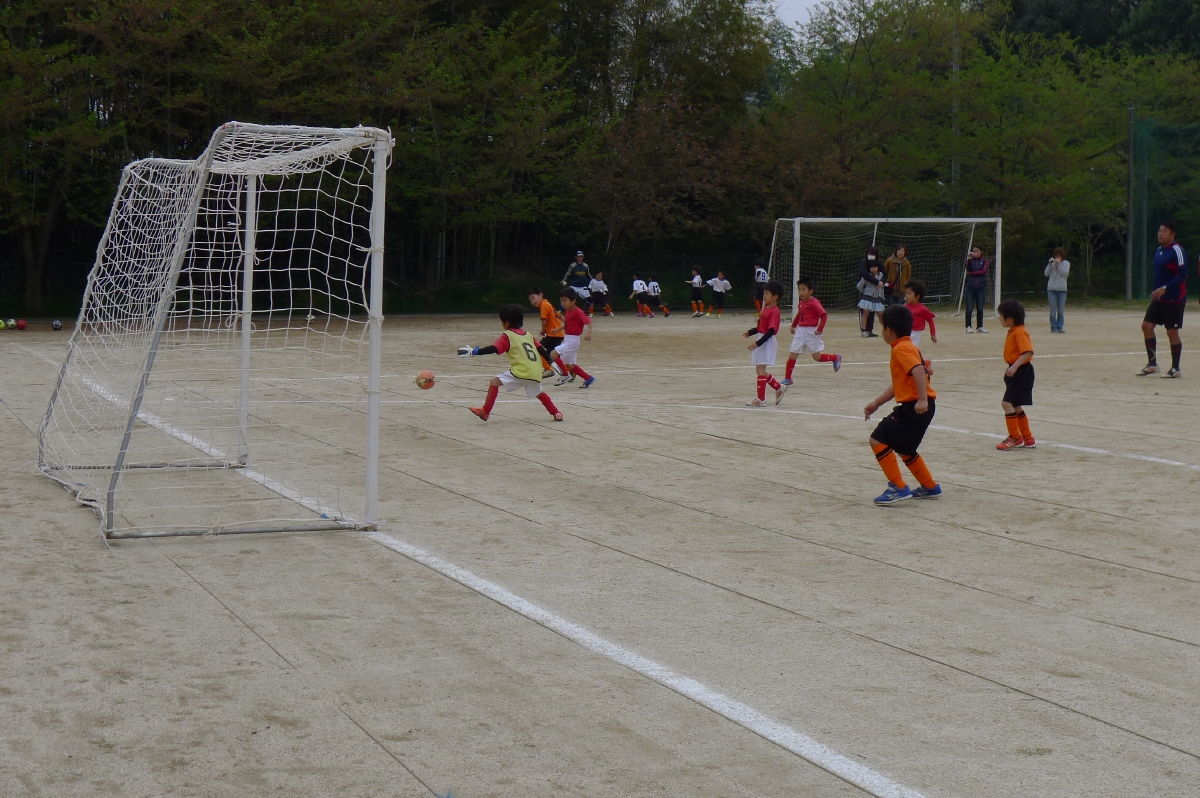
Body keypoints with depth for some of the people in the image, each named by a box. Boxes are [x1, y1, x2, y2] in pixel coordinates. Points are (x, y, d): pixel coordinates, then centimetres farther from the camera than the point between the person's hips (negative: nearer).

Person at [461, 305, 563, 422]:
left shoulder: (507, 336, 4)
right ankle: (556, 413, 29)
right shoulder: (528, 335, 23)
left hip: (521, 372, -7)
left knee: (495, 381, -1)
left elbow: (494, 349, -9)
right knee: (538, 393, 32)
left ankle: (485, 411, -9)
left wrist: (475, 351, -10)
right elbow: (541, 350, 20)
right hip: (536, 374, 7)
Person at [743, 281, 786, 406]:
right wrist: (750, 332, 6)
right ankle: (779, 388, 29)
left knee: (760, 369, -8)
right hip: (762, 341, 10)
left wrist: (758, 343, -25)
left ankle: (761, 398, -2)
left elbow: (771, 331, -22)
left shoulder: (774, 311, -17)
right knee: (760, 370, 14)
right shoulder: (765, 309, 12)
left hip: (768, 342, -10)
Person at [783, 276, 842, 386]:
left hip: (811, 332, -7)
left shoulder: (814, 303, -15)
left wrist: (820, 329, -21)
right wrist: (793, 325, 19)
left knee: (817, 357, 3)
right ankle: (787, 378, 7)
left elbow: (824, 315, -19)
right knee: (792, 355, 0)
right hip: (800, 331, 7)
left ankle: (835, 358, 28)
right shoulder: (801, 303, 9)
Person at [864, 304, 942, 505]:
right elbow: (898, 385, 25)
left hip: (914, 407, -11)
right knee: (904, 448, 25)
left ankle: (898, 488, -11)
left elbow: (918, 370, -28)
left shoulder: (901, 349, -12)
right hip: (915, 406, 11)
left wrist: (922, 399, -35)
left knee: (878, 440, -11)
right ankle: (930, 487, 34)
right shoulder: (908, 347, 20)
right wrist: (876, 404, 24)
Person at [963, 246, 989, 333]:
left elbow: (983, 271, -9)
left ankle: (980, 326, 10)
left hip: (981, 287, 0)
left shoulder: (984, 261, 6)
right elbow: (967, 269, -11)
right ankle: (968, 327, 1)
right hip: (970, 287, 0)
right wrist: (969, 259, -21)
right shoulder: (970, 260, 7)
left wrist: (972, 273, -6)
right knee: (969, 308, -4)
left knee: (980, 308, 2)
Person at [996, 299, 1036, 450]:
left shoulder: (1020, 332, -19)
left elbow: (1028, 352, -29)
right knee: (1015, 407, 15)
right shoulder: (1012, 332, 12)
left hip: (1021, 372, -11)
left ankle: (1015, 438, -4)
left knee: (1007, 403, -12)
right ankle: (1028, 439, 23)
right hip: (1016, 372, 11)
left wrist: (1014, 367, -36)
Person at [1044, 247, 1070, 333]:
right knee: (1053, 311, -1)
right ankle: (1053, 327, 2)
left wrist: (1059, 264, -13)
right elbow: (1046, 273, 0)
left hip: (1062, 290, -1)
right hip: (1051, 289, 1)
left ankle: (1060, 327, 7)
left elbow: (1064, 273, -10)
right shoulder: (1052, 263, 9)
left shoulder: (1066, 263, 5)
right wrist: (1050, 264, -9)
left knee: (1060, 311, 1)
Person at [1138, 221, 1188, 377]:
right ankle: (1152, 364, 12)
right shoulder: (1158, 251, 12)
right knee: (1147, 326, 3)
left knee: (1172, 332, -3)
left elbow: (1182, 275, -20)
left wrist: (1164, 288, -25)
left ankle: (1176, 369, 8)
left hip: (1174, 299, -8)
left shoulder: (1177, 251, -14)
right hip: (1158, 298, 8)